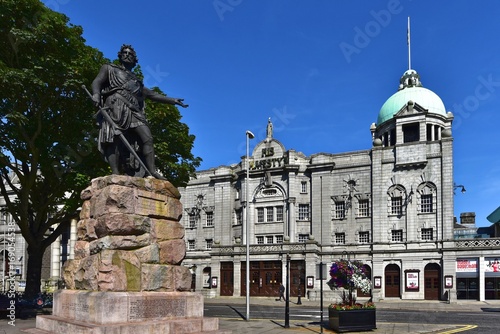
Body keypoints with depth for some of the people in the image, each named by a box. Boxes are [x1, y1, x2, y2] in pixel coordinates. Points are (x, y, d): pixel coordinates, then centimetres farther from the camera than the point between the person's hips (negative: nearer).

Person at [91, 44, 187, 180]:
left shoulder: (136, 81, 38)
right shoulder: (109, 69, 26)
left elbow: (152, 94, 35)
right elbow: (97, 81, 10)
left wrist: (173, 100, 27)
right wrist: (96, 93, -15)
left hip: (133, 111, 5)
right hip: (115, 105, -5)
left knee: (147, 137, -14)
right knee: (113, 139, -21)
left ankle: (152, 171, -23)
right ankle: (116, 174, -32)